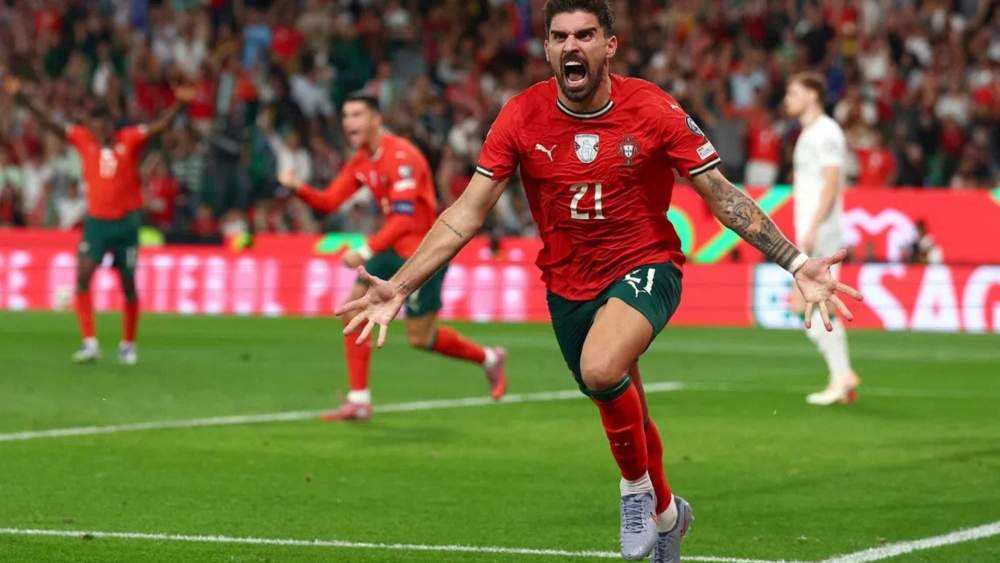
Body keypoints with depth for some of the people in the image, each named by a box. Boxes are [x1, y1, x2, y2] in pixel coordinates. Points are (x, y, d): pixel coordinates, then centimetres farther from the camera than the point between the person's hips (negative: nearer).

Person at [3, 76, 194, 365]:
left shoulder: (130, 139, -6)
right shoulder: (83, 140, -1)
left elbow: (161, 125, -14)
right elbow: (48, 121, -2)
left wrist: (179, 103, -31)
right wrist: (22, 96, -8)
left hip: (127, 221, -1)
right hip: (96, 220, 1)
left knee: (128, 284, 8)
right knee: (83, 276, -16)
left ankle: (128, 344, 24)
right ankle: (89, 342, -16)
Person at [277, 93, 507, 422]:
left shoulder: (401, 157, -23)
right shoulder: (361, 161, 6)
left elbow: (404, 218, -30)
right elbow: (329, 202, 3)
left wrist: (366, 253, -36)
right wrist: (297, 188, -15)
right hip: (395, 249, 8)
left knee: (420, 337, -2)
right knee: (354, 310, -2)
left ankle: (490, 359, 23)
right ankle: (359, 401, 3)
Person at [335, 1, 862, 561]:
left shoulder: (653, 110, -15)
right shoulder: (522, 117, -10)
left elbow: (725, 198, -10)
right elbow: (466, 215, -7)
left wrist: (798, 264, -18)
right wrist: (398, 287, -16)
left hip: (645, 267, -3)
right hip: (568, 282, 4)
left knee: (601, 369, -33)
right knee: (627, 417, 16)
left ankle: (637, 488, -5)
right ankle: (665, 511, 47)